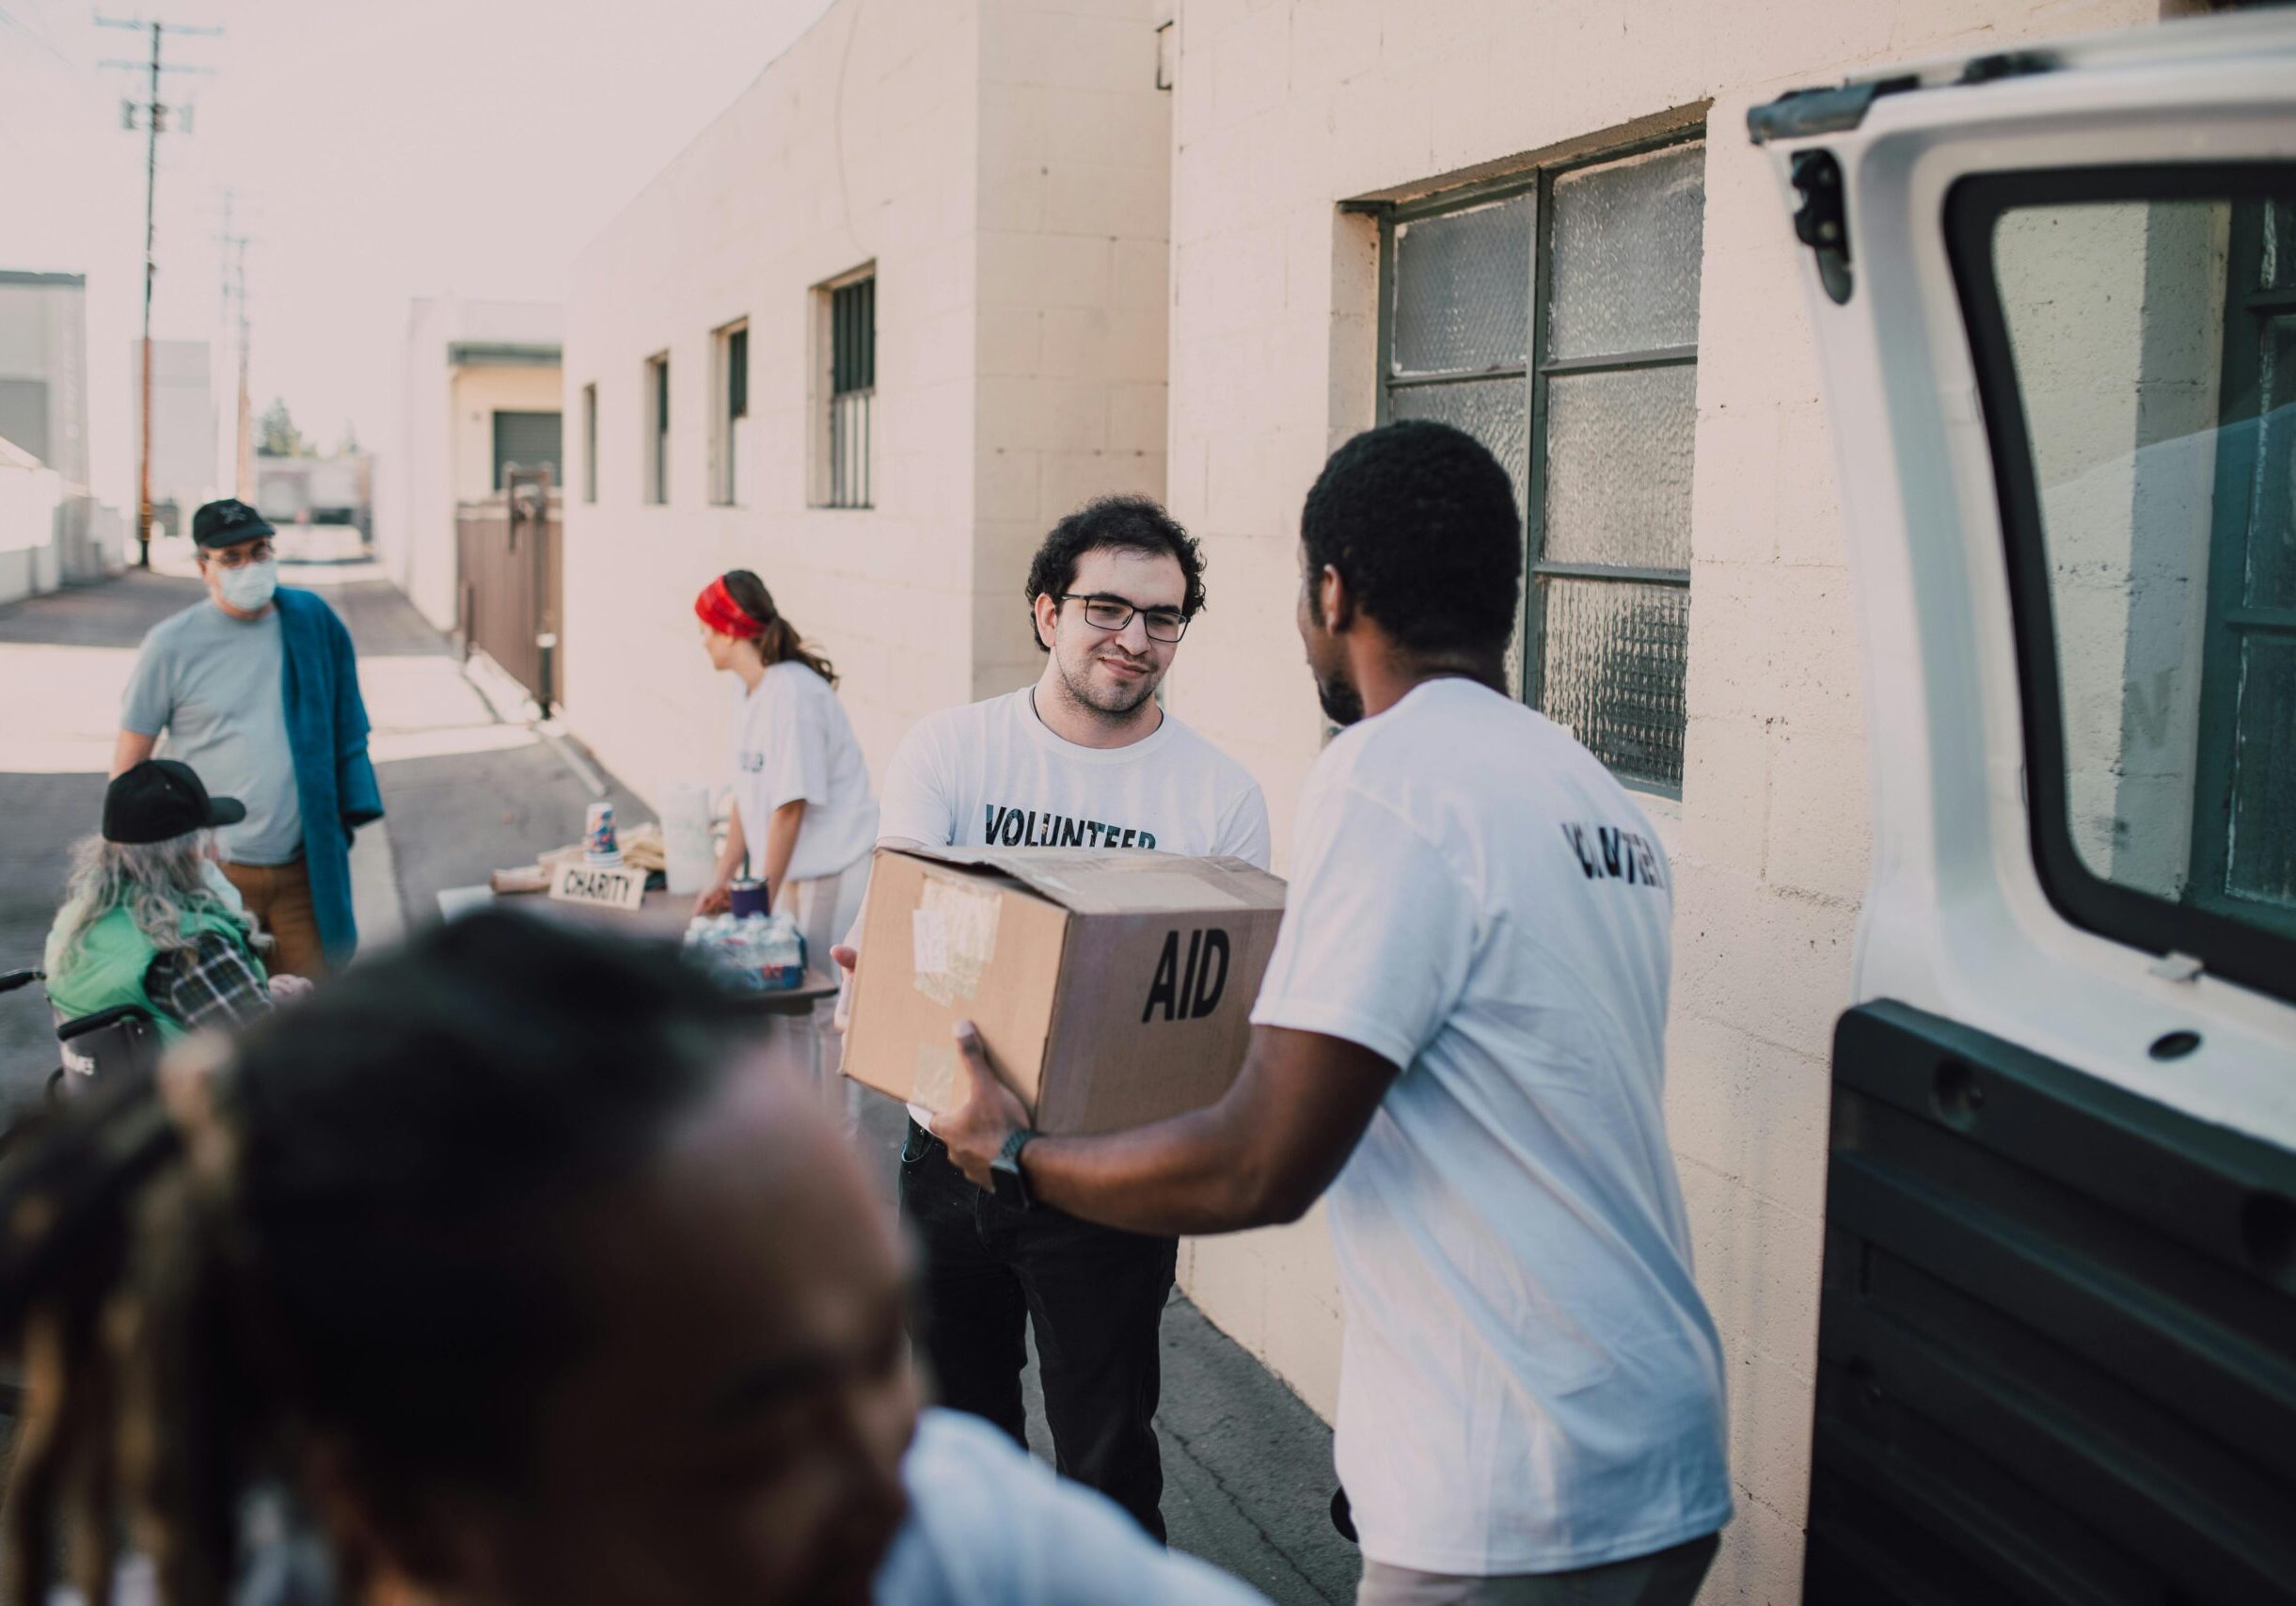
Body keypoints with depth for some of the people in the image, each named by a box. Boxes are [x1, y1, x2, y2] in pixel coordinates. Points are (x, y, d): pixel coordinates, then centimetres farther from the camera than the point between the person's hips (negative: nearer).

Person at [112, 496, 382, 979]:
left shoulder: (312, 622, 4)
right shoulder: (172, 644, -4)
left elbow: (345, 729, 13)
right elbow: (128, 764, 0)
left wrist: (347, 815, 8)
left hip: (304, 867, 2)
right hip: (213, 871, -2)